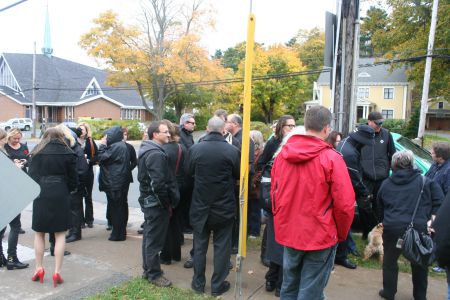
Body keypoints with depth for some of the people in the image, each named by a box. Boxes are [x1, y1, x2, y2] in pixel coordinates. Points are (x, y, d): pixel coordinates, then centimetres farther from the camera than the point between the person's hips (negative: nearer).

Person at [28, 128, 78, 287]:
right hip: (60, 195, -1)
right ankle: (57, 272, 4)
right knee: (60, 233, 6)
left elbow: (31, 173, 3)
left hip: (40, 195, 1)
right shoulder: (67, 153, -1)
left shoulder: (37, 151, 2)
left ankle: (39, 269, 19)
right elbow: (73, 178, 1)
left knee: (39, 232, 16)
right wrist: (70, 190, 19)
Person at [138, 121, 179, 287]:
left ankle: (148, 269, 32)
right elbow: (159, 183, -27)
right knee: (155, 239, 1)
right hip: (156, 202, -10)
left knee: (149, 236, 19)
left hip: (148, 199, 10)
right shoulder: (156, 154, -21)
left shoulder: (146, 150, 10)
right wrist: (167, 203, -14)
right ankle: (154, 274, 13)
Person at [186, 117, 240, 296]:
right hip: (224, 207, -1)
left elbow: (188, 172, 6)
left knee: (199, 245, 14)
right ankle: (217, 285, 19)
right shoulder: (232, 151, -14)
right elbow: (239, 175, 0)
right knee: (221, 246, 11)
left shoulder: (195, 149, -10)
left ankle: (198, 283, 25)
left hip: (200, 205, 2)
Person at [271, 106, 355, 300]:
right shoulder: (331, 158, -16)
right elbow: (345, 204, -15)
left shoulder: (283, 154, 0)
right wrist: (341, 233, 3)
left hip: (288, 233, 5)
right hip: (320, 237, -5)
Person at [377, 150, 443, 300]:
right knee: (419, 263, 17)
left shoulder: (385, 184, 11)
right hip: (419, 228, 0)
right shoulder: (425, 181, 4)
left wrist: (383, 222, 30)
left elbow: (380, 208, 19)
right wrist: (432, 219, -2)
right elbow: (439, 201, -3)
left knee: (390, 260, 17)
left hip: (392, 228, 1)